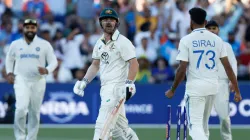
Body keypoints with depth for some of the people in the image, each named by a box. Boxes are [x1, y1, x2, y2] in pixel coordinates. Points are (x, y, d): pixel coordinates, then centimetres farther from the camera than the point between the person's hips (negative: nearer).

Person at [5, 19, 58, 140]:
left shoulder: (44, 45, 2)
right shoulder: (15, 44, 7)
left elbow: (53, 61, 2)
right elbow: (9, 59, 22)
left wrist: (47, 70, -18)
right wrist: (9, 72, 8)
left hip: (38, 81, 1)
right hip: (21, 80, -1)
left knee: (35, 112, 5)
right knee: (21, 108, -20)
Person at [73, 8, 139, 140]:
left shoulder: (123, 42, -9)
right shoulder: (99, 43, 15)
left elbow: (134, 63, -15)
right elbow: (95, 65, 24)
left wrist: (129, 83, -27)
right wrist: (84, 81, 12)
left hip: (117, 88, -8)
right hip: (105, 88, 8)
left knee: (102, 125, -14)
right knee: (119, 126, 12)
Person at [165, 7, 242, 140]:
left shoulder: (186, 40, -7)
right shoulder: (216, 39, 4)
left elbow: (182, 69, -11)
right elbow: (228, 66, 1)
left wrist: (172, 90, 1)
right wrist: (236, 90, 5)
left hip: (195, 88, -5)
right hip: (213, 87, 5)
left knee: (195, 126, -7)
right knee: (203, 124, 19)